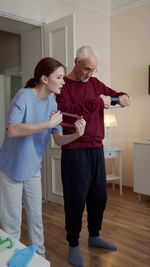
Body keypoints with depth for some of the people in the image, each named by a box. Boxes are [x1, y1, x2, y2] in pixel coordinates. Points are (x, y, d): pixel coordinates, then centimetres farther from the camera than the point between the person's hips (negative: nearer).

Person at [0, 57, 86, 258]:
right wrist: (48, 124, -33)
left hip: (33, 169, 6)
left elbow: (58, 140, -1)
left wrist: (76, 134, -21)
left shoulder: (52, 103, 1)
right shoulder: (24, 96, -18)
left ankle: (39, 256, 35)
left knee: (36, 217, 17)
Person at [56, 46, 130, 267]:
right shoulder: (64, 85, -6)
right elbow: (65, 111, -21)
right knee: (76, 199, 2)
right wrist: (96, 102, -24)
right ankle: (73, 245, 21)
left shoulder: (95, 83, 12)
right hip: (74, 151, -6)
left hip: (96, 149, 7)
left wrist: (122, 97, -2)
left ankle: (94, 236, 36)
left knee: (99, 195, 15)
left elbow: (113, 94, 22)